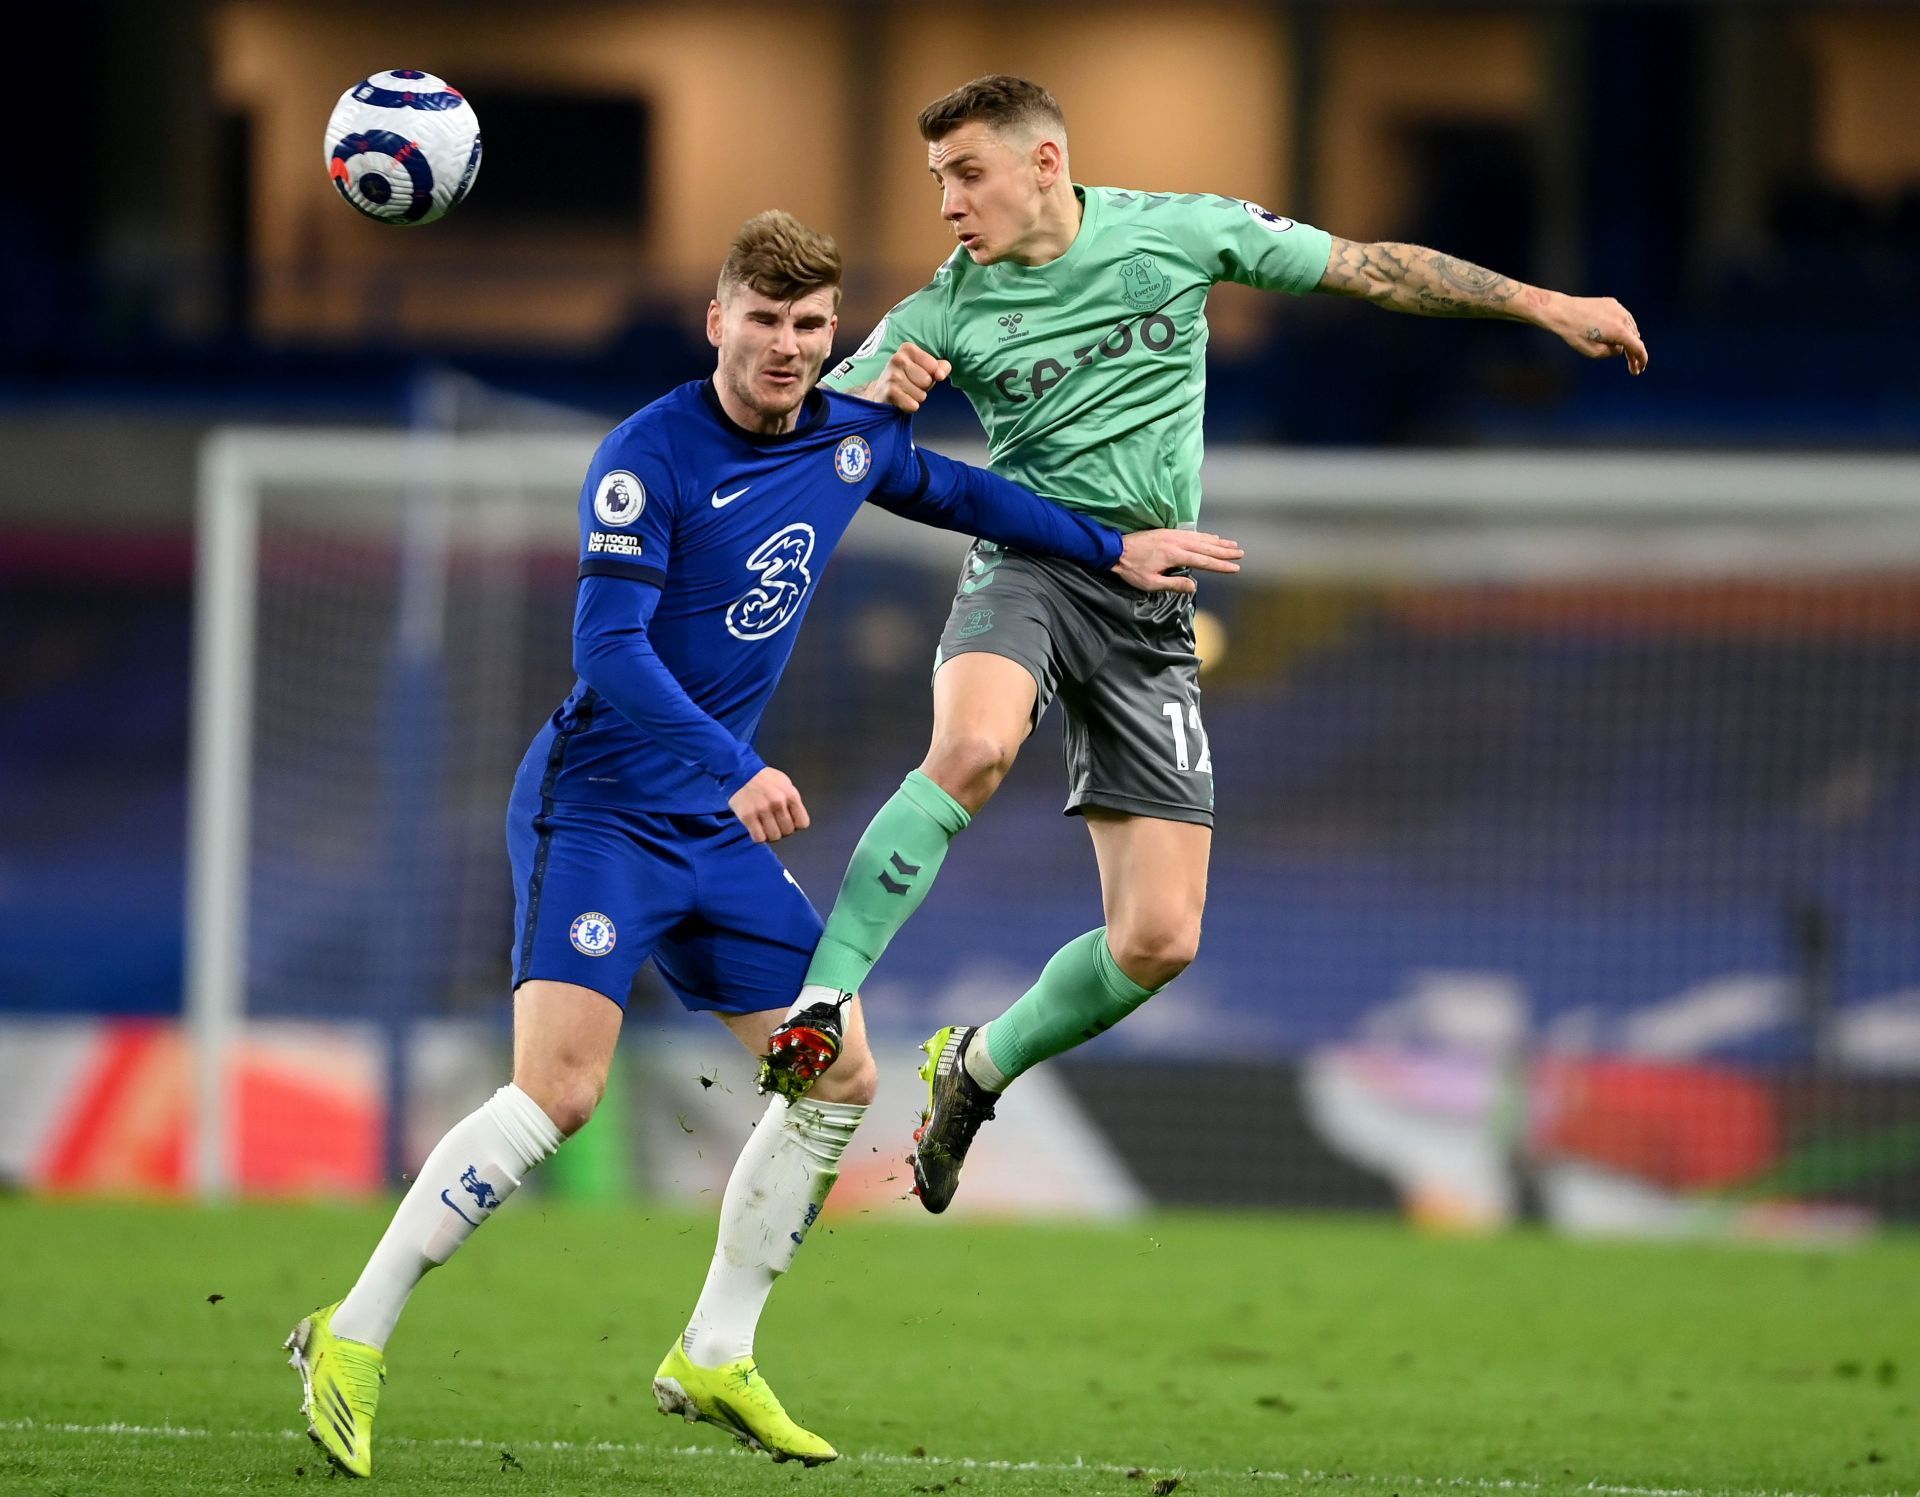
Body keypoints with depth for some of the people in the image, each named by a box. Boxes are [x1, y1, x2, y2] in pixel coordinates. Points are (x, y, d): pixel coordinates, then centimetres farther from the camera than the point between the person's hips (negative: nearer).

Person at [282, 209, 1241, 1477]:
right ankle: (352, 1341, -12)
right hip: (599, 810, -8)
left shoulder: (852, 440, 4)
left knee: (841, 1080, 6)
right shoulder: (649, 458, -17)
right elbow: (607, 645, -25)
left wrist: (1112, 548, 27)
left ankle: (714, 1359, 18)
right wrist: (735, 770, -35)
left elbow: (955, 493, 26)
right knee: (560, 1090, -21)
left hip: (721, 826, 8)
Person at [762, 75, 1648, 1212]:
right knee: (973, 746, -38)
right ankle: (817, 1001, -34)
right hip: (1028, 563, -2)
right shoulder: (947, 312, 1)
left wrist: (1544, 304, 11)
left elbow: (1371, 269, 10)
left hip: (1152, 610, 2)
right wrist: (879, 396, -23)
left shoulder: (1178, 230, 3)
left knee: (1159, 943, -5)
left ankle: (977, 1071, 20)